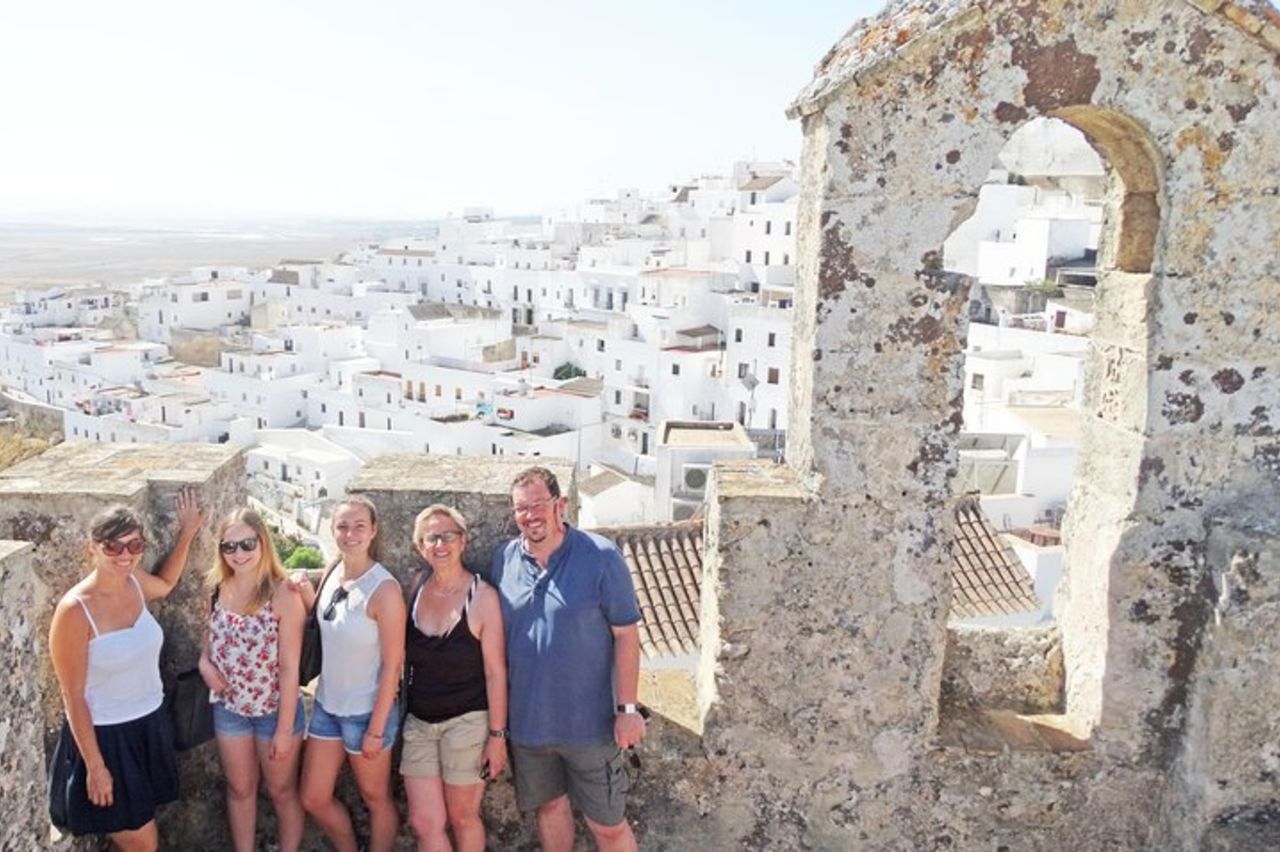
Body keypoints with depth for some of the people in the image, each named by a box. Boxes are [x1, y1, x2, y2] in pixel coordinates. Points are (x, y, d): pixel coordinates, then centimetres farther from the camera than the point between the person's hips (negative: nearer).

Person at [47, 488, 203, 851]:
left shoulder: (135, 583, -4)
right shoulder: (75, 611, -22)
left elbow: (166, 583, 23)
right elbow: (73, 697, -17)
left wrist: (188, 532, 16)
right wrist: (95, 766, -15)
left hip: (150, 725, 6)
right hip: (105, 736, -6)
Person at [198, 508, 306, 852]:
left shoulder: (284, 596, -21)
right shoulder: (219, 589, -5)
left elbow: (289, 669, -18)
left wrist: (284, 729, -16)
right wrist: (204, 662, -9)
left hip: (276, 709, -5)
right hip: (230, 708, 5)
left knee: (281, 792, 14)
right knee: (240, 790, 21)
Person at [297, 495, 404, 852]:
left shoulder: (384, 588, -21)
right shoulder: (332, 574, -2)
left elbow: (392, 664, -18)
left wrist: (377, 729, -16)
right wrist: (308, 597, -7)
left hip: (366, 712, -7)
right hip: (326, 705, 7)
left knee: (375, 798, 14)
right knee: (313, 799, 17)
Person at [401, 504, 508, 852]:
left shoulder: (481, 596, -13)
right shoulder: (419, 585, 0)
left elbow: (495, 672, -11)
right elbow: (408, 656, 11)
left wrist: (497, 735, -11)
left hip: (466, 722, -4)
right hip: (419, 722, 4)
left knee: (462, 817, 11)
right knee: (424, 823, 5)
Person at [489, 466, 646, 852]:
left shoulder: (600, 557, -13)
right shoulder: (504, 560, 0)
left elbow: (626, 635, -10)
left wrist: (627, 708, -13)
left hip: (590, 722, -4)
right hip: (527, 720, 4)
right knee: (549, 807, 20)